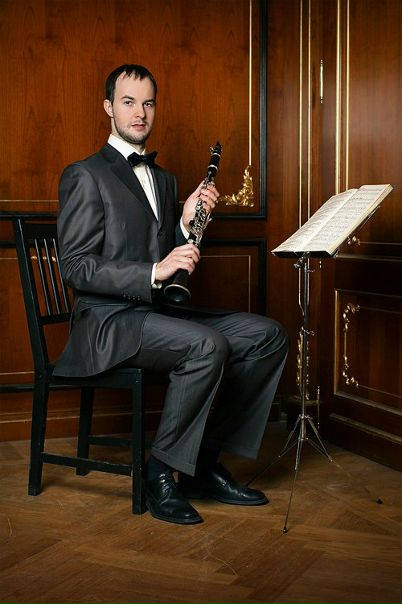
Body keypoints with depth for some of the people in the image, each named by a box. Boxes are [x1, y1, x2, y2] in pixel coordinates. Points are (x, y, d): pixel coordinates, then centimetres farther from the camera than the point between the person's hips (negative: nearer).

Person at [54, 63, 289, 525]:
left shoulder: (163, 179, 20)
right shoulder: (85, 176, -4)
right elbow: (76, 269, -14)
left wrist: (187, 222, 1)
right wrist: (155, 272, -24)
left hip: (158, 312, 8)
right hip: (108, 320, -8)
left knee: (269, 335, -6)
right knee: (208, 346, -33)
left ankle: (205, 461, -3)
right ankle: (161, 471, -15)